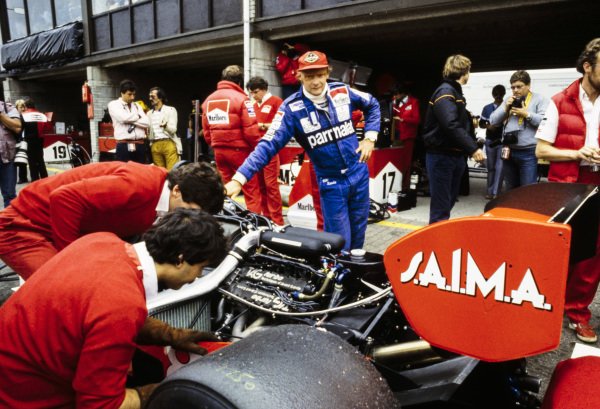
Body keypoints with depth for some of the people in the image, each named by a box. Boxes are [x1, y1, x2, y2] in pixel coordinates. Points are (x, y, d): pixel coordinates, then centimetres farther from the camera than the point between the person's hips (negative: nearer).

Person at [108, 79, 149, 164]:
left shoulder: (137, 106, 18)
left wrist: (130, 120, -7)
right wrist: (138, 115, 2)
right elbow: (123, 118, -14)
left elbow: (146, 123, 3)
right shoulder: (113, 104, 5)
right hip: (124, 146, -4)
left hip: (140, 145, 4)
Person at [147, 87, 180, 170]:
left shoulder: (170, 110, 4)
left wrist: (166, 125, -26)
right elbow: (148, 130, 20)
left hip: (169, 143, -4)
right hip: (155, 146, 4)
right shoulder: (149, 113, 18)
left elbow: (173, 129, -6)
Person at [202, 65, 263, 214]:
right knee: (252, 191, 0)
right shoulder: (240, 98, -10)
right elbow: (250, 130, -14)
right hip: (239, 150, -6)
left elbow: (206, 130, 10)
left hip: (218, 150, 6)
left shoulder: (209, 100, 10)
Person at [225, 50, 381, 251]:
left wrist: (369, 138, 4)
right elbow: (269, 144, -23)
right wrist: (238, 179, -33)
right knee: (340, 244, -1)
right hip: (331, 184, -3)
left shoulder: (342, 91, -4)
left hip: (359, 175, 4)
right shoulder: (291, 108, -15)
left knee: (358, 236, 18)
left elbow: (372, 105, 15)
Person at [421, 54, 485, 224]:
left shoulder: (456, 92, 16)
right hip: (441, 156, -10)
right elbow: (452, 126, -27)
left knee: (449, 201, 18)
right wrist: (473, 148, -28)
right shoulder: (445, 92, -15)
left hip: (455, 156, 10)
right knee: (441, 205, -5)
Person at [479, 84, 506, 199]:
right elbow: (481, 124, 11)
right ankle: (490, 191, 22)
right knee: (490, 167, 11)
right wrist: (488, 126, -10)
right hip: (490, 140, 3)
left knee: (499, 167, -7)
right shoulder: (487, 108, 6)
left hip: (503, 140, -3)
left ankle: (495, 192, -5)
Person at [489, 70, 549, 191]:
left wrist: (527, 114, -14)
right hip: (509, 151, 6)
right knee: (510, 190, 15)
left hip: (528, 153, -5)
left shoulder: (540, 99, 1)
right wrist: (505, 108, -1)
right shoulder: (508, 100, 17)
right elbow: (493, 121, 11)